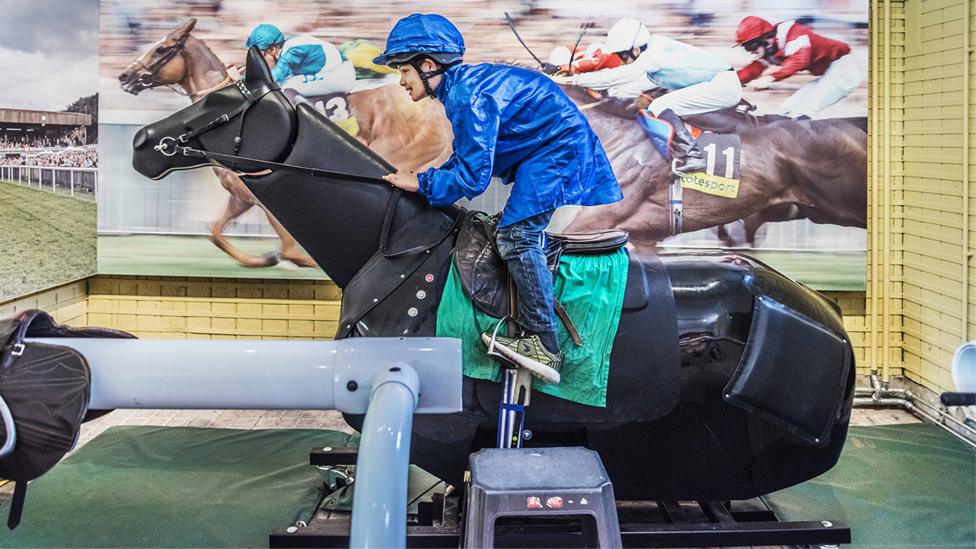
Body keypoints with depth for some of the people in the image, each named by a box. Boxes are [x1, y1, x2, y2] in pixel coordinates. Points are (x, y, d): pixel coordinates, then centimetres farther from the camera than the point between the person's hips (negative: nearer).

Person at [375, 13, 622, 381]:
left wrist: (420, 183, -12)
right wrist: (428, 178, 7)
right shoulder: (462, 83, 8)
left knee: (516, 235, -19)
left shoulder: (468, 97, -23)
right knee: (518, 234, 15)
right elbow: (469, 156, 18)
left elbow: (472, 178, -23)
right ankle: (535, 333, 21)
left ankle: (542, 346, -18)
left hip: (559, 149, -11)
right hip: (549, 148, 11)